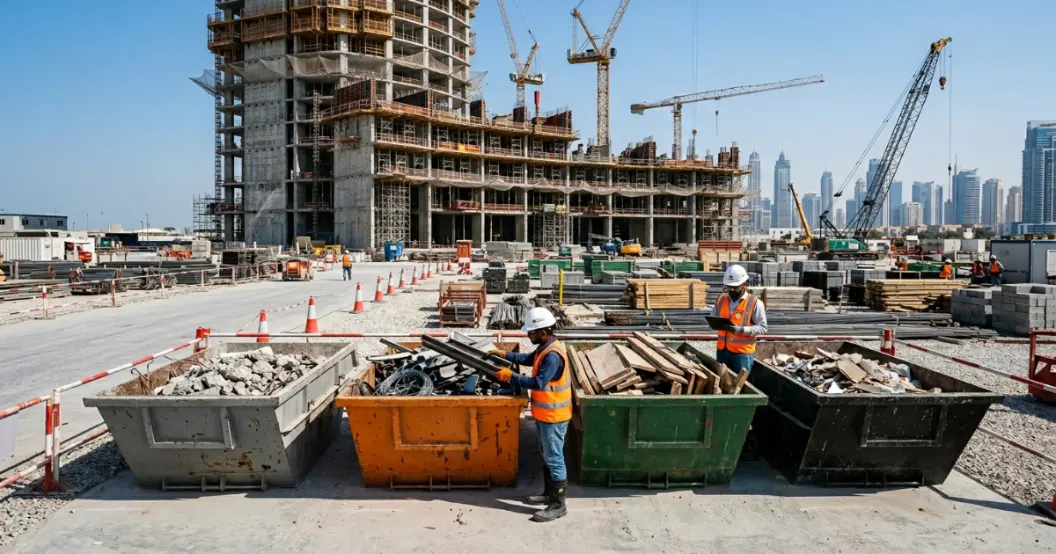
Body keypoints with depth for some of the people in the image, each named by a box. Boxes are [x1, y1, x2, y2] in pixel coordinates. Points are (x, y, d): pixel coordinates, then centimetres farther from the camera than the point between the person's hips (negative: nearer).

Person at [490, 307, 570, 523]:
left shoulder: (553, 355, -27)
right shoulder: (545, 348, 5)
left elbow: (538, 383, -30)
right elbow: (528, 359, 22)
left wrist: (511, 376, -22)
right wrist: (504, 355, 15)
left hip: (553, 415, -10)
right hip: (544, 413, 10)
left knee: (555, 459, 0)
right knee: (547, 457, 21)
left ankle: (558, 505, 11)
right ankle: (549, 493, 35)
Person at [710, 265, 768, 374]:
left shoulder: (755, 303, -10)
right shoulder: (721, 299, 5)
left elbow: (762, 328, -12)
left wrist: (741, 330, -24)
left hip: (743, 352, -5)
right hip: (722, 350, 5)